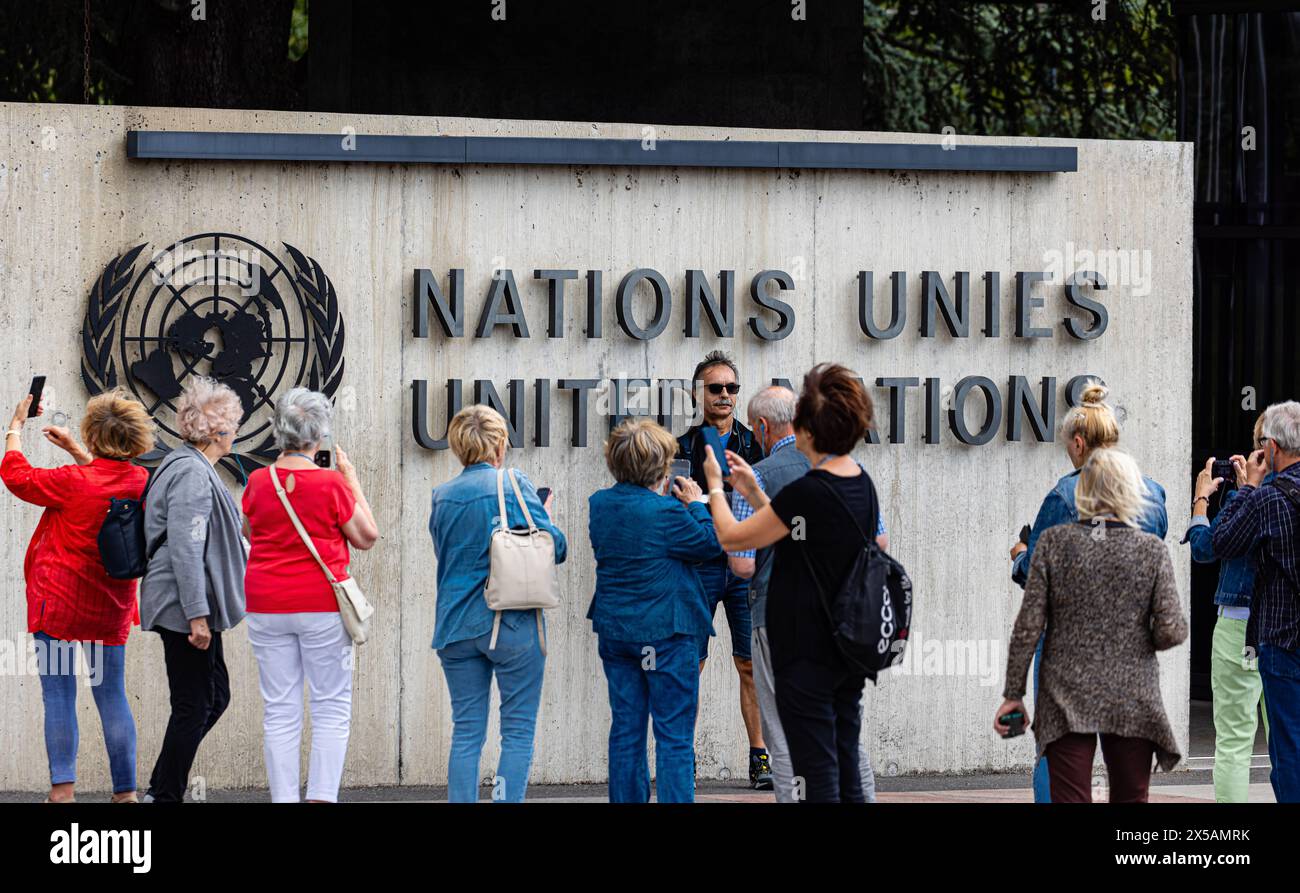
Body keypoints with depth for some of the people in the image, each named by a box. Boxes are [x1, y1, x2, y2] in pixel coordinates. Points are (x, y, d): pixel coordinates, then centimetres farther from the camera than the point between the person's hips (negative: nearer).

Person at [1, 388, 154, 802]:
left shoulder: (73, 482, -18)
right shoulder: (143, 483, -4)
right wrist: (77, 453, 26)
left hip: (59, 603, -5)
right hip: (110, 609, 5)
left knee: (58, 695, -1)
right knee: (112, 696, 10)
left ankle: (63, 789, -7)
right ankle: (126, 791, 8)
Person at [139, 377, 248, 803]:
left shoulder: (188, 467, 16)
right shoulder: (192, 473, -17)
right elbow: (185, 549, -23)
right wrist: (197, 615, -25)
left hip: (187, 609, 11)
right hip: (184, 608, -11)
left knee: (215, 697, 16)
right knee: (193, 708, -4)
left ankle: (160, 790, 20)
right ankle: (166, 796, 3)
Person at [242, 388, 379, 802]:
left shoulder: (258, 482, 0)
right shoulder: (331, 484, -10)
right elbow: (366, 537, 0)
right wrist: (351, 480, 6)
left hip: (266, 606, 3)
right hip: (321, 604, -3)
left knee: (280, 710, 6)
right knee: (331, 707, 3)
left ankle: (284, 797, 4)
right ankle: (322, 796, -6)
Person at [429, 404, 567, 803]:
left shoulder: (442, 496, 5)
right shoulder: (514, 485, -7)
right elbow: (555, 548, -8)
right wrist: (547, 516, 11)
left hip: (457, 627, 4)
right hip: (512, 623, -4)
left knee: (466, 732, 8)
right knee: (518, 732, 2)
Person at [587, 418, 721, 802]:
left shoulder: (599, 504, 2)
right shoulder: (664, 511, -19)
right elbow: (710, 542, -8)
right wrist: (696, 505, 6)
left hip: (614, 629, 6)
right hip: (664, 632, -6)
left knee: (625, 731, 12)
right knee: (674, 735, -1)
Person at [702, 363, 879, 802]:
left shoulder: (808, 492, -21)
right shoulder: (862, 483, 5)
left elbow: (731, 537, -10)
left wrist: (715, 486, 7)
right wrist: (754, 493, 16)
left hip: (807, 656, -8)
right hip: (850, 650, 8)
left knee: (817, 775, -3)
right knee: (846, 770, 13)